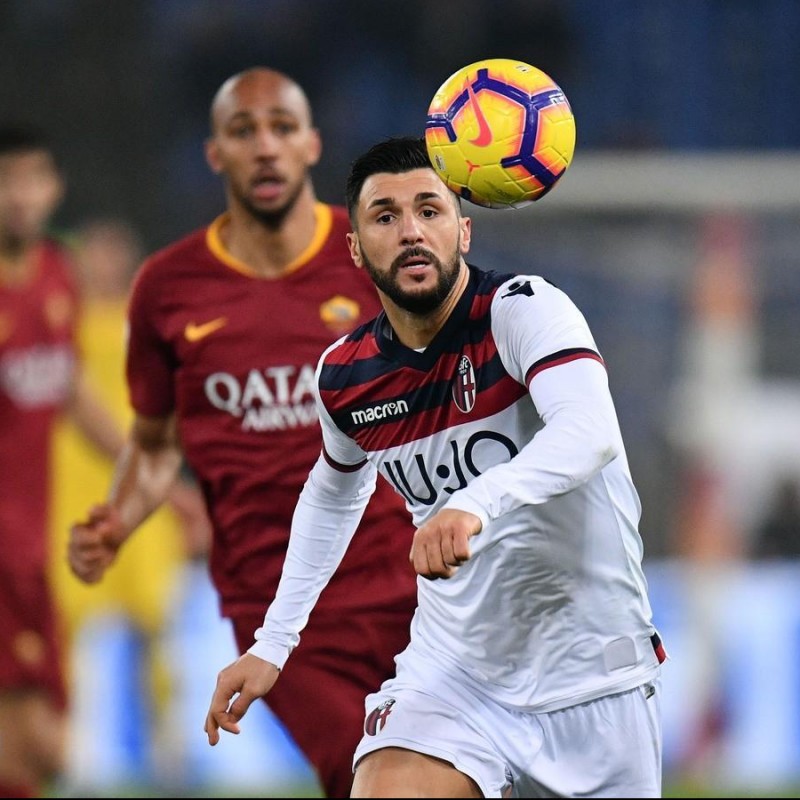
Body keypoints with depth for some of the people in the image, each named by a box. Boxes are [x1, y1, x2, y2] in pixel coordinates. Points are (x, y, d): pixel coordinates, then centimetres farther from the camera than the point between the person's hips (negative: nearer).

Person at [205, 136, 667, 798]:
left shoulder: (523, 310, -16)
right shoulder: (345, 377, 1)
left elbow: (592, 432, -35)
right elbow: (333, 495, 23)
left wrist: (477, 502, -51)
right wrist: (273, 643, 20)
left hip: (593, 669, -3)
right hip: (452, 667, 3)